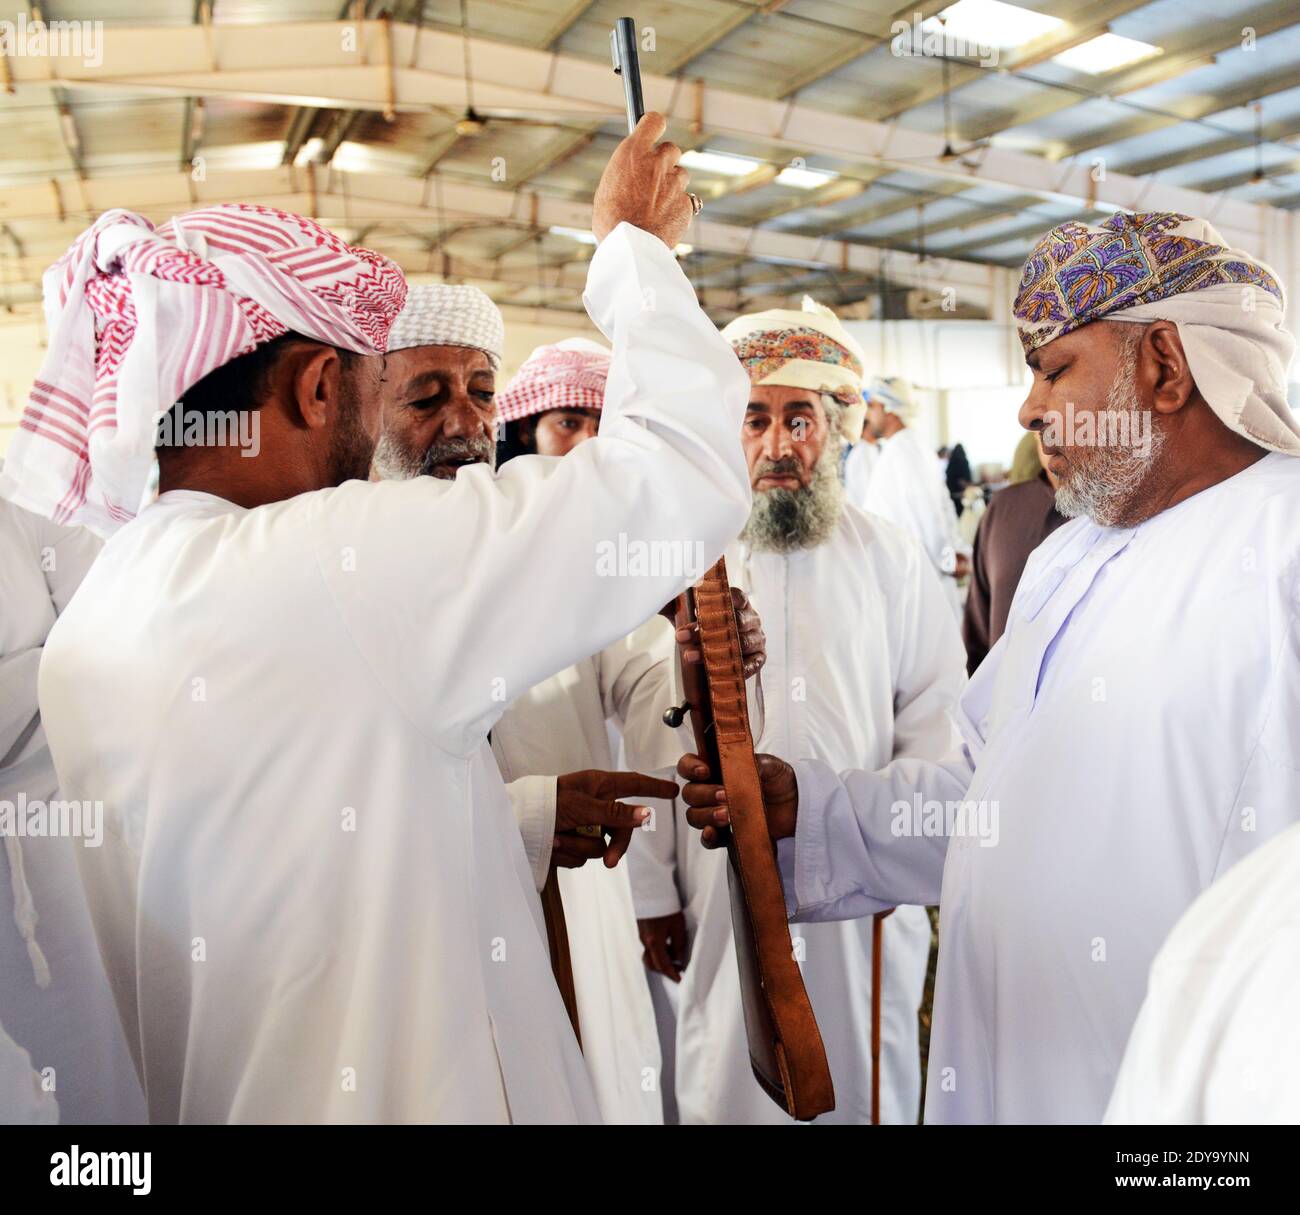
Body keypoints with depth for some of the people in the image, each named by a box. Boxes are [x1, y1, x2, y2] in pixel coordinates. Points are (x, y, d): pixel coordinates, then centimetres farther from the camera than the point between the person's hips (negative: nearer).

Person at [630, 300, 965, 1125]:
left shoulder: (891, 558, 3)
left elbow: (937, 717, 5)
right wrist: (650, 890, 0)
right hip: (721, 900, -1)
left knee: (871, 1085, 14)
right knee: (725, 1086, 12)